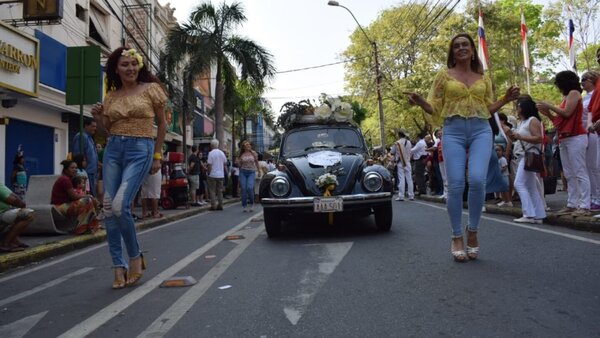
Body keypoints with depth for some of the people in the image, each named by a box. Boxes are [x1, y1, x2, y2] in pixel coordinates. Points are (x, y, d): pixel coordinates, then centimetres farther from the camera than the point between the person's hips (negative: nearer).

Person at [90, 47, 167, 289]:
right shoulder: (111, 96, 13)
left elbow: (161, 124, 6)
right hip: (113, 150, 6)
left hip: (140, 150, -5)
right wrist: (98, 117, 0)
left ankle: (135, 257, 3)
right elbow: (109, 130, 20)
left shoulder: (151, 89, 1)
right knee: (108, 208, -1)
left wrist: (157, 156, 4)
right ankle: (119, 266, 10)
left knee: (120, 206, -19)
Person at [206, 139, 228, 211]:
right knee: (220, 190, 11)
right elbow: (225, 163, 11)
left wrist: (209, 173, -3)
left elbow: (209, 164, -13)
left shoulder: (211, 153, -11)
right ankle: (220, 205, 12)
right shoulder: (222, 153, 6)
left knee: (212, 191, 3)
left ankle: (213, 205, 0)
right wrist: (225, 171, 21)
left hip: (213, 174, -5)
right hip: (221, 174, 5)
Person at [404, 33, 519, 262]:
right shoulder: (444, 75, 11)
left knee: (477, 180, -18)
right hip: (453, 132, -1)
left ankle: (473, 231, 2)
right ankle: (457, 237, 3)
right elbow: (435, 109, 6)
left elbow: (488, 109, 23)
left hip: (481, 131, 2)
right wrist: (420, 102, -13)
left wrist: (505, 99, 7)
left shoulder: (483, 78, 18)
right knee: (456, 184, -10)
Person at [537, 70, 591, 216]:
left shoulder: (574, 93, 0)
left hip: (575, 137, -9)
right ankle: (572, 205, 7)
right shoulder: (566, 96, 22)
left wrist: (549, 106, -3)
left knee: (579, 172, -11)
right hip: (564, 139, 9)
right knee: (569, 175, 6)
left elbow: (567, 113, -13)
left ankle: (585, 206, -12)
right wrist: (547, 113, 12)